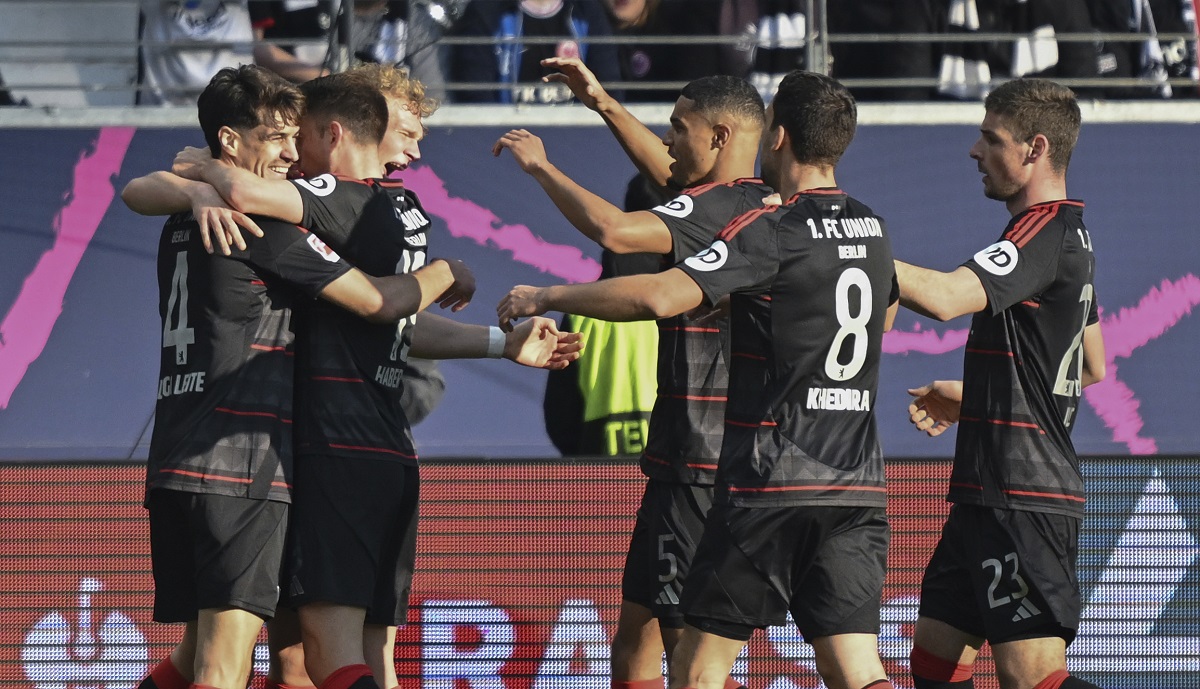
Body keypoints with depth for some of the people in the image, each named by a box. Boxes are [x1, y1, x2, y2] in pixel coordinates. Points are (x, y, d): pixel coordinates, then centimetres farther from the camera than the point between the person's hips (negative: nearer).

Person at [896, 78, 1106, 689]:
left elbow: (945, 298, -30)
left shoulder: (1044, 233, -14)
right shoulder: (1069, 234, 18)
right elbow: (1092, 368, 29)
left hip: (1021, 501, -10)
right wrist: (971, 396, 29)